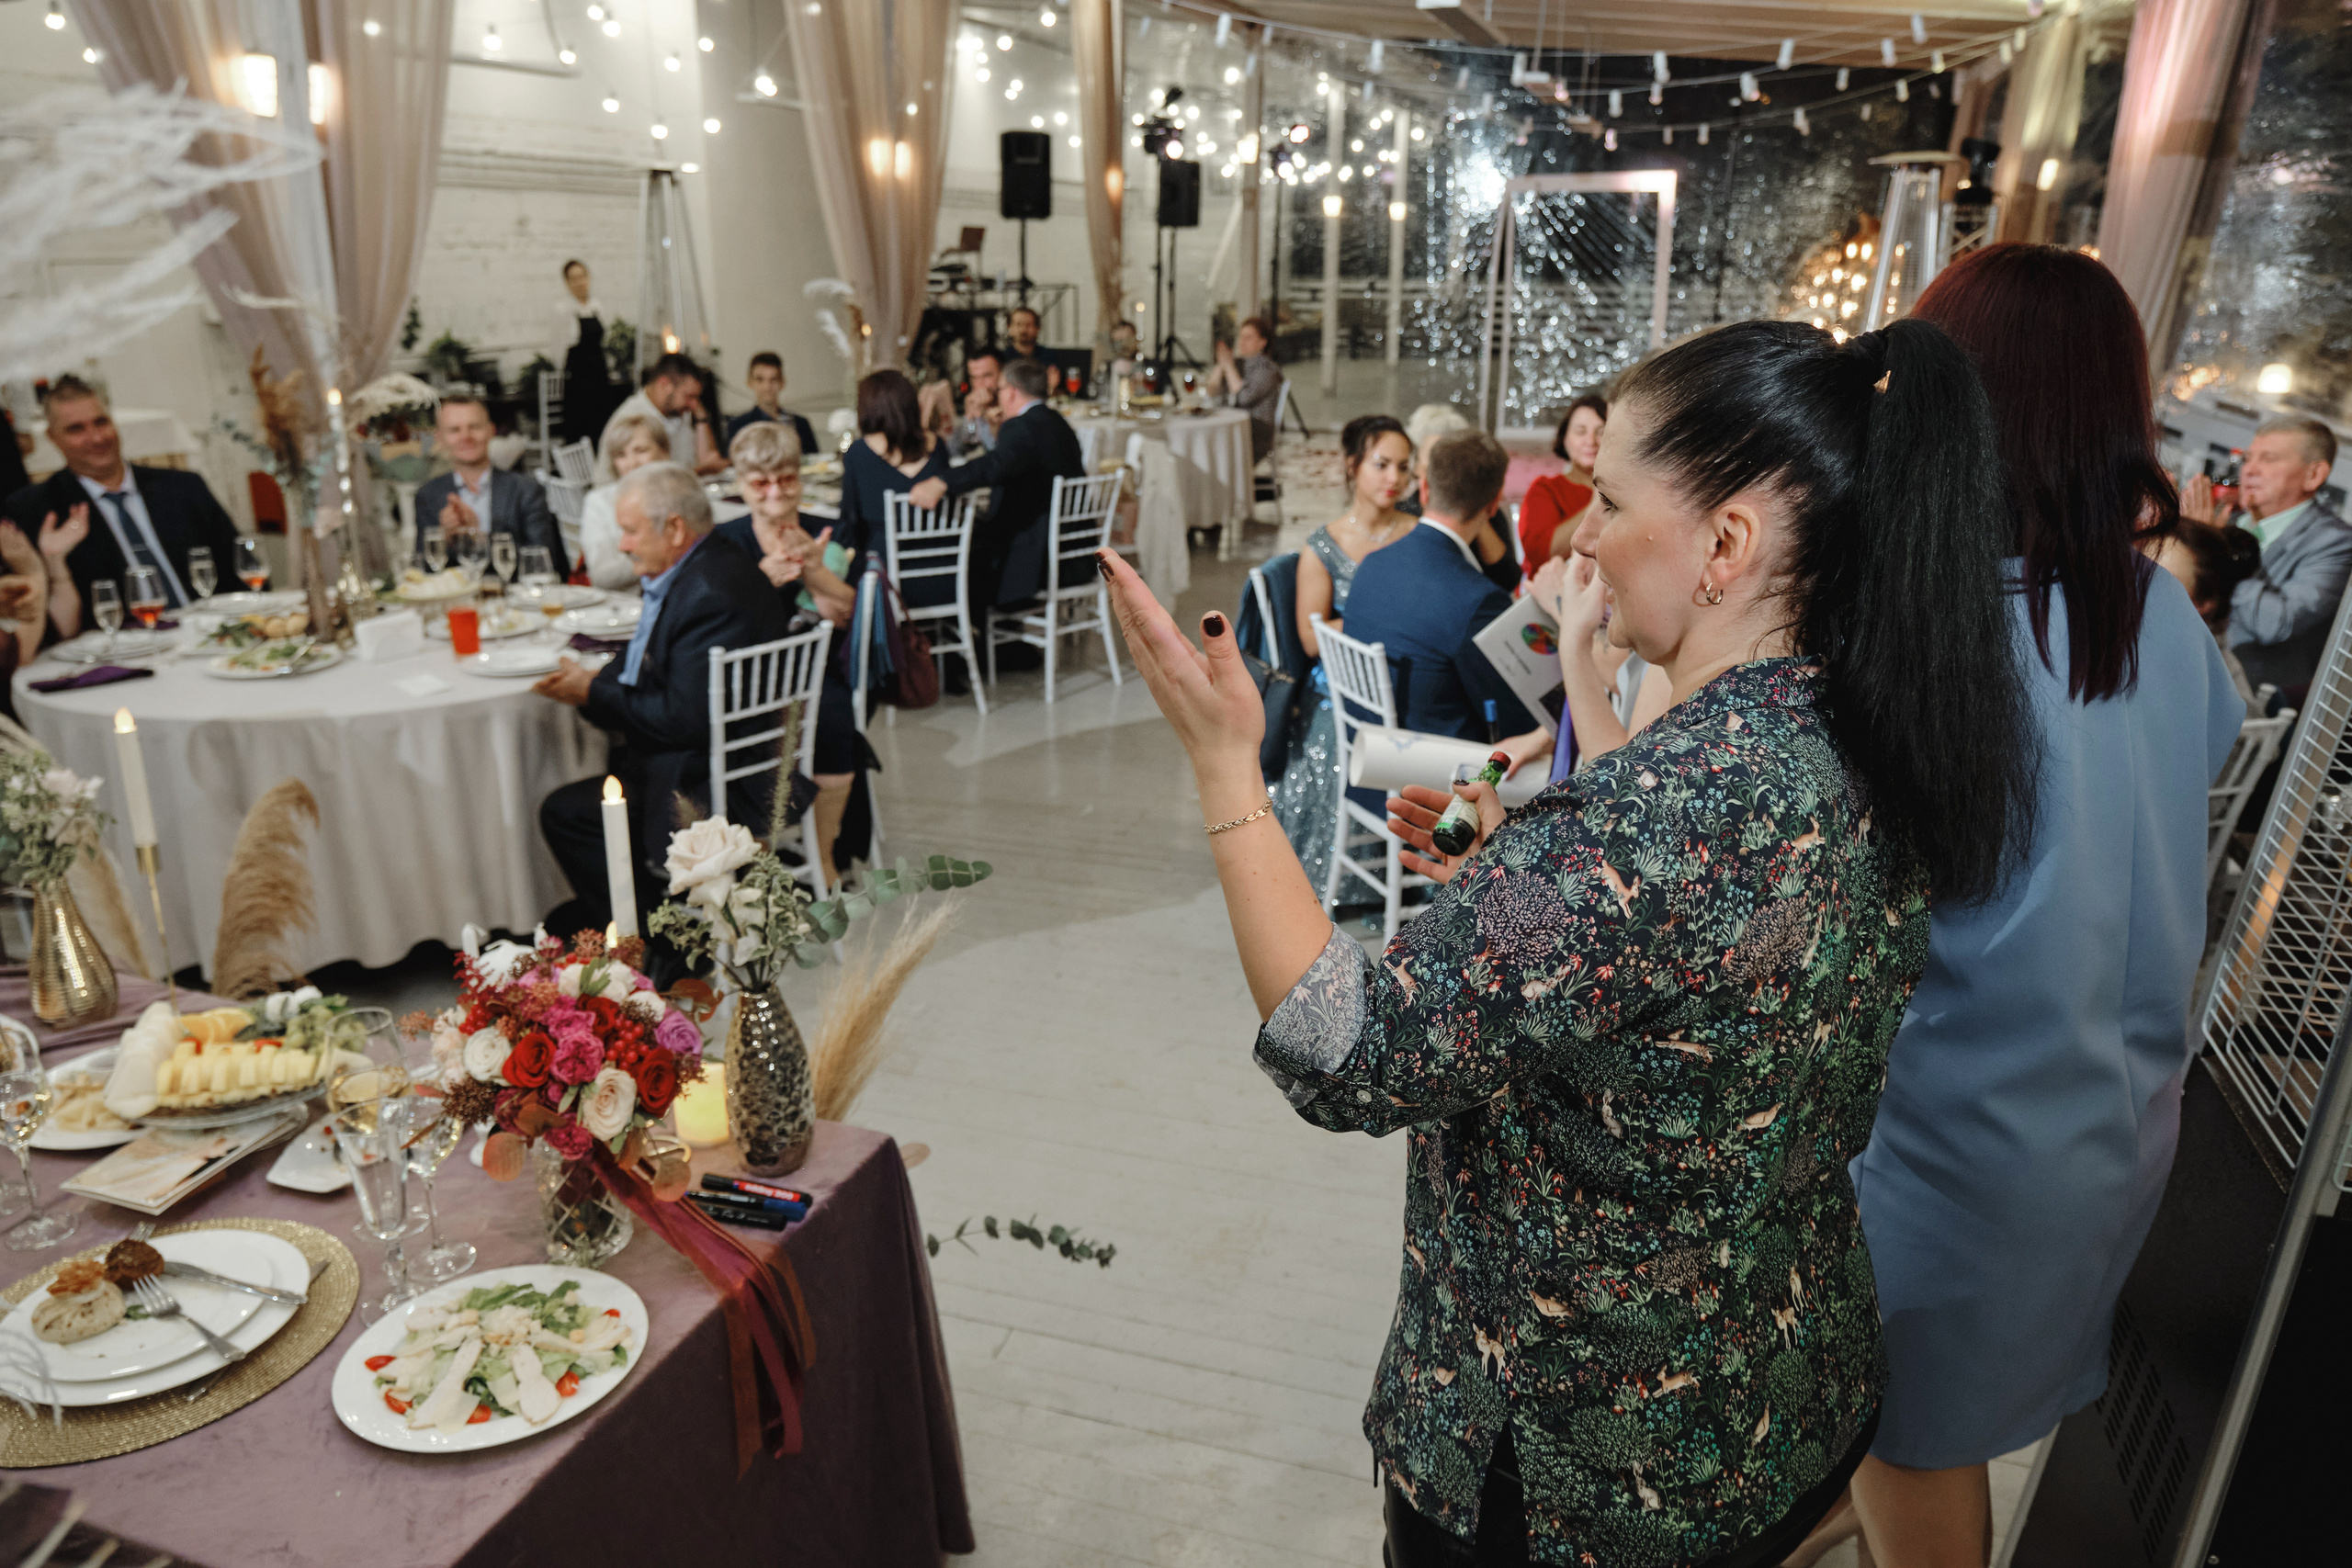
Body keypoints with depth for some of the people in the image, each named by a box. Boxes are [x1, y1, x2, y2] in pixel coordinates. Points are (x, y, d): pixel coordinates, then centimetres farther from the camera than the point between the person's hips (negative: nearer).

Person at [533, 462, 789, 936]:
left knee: (565, 812, -10)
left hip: (720, 785, -11)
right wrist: (591, 684, -2)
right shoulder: (697, 571, 8)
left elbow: (683, 717, -26)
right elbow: (653, 664, 16)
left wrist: (593, 693, -13)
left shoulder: (709, 596, -25)